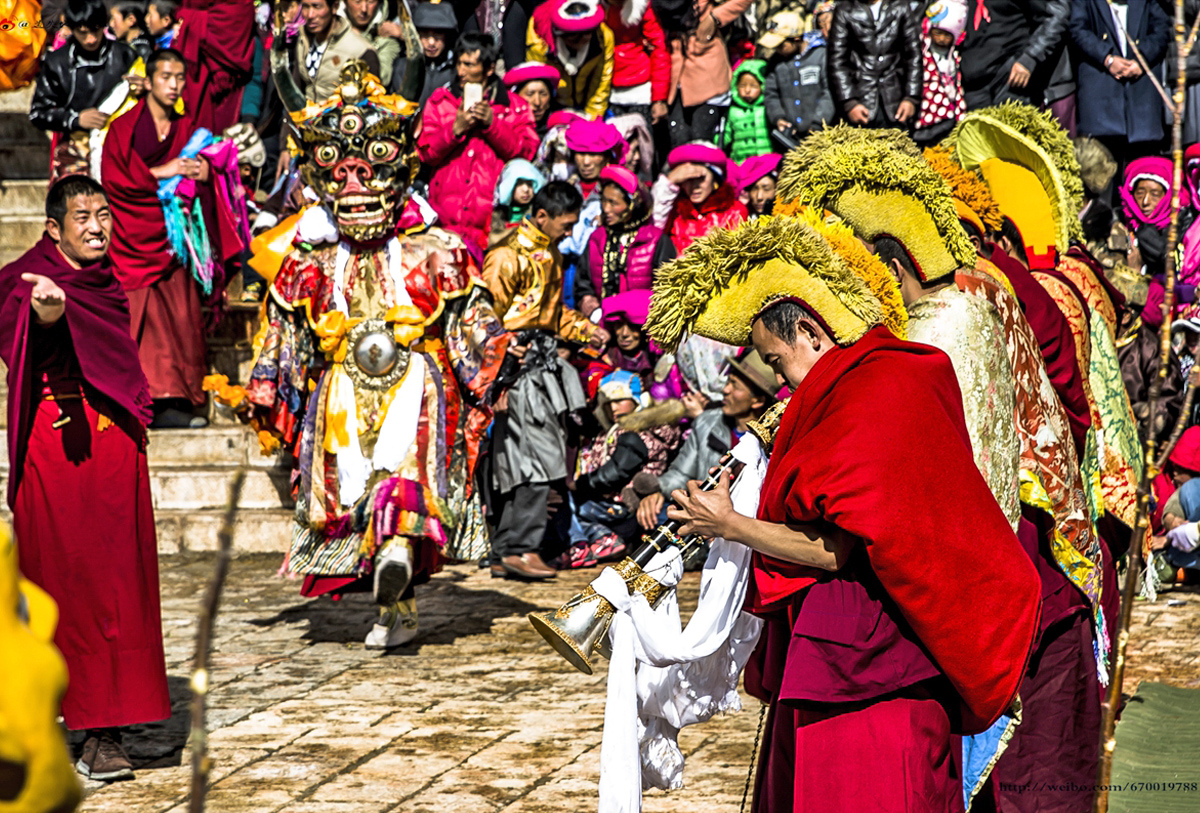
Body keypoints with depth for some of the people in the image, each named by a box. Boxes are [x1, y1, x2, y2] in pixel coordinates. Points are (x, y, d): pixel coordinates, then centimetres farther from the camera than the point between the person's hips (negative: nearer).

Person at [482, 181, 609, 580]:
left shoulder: (549, 254, 18)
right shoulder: (508, 257, -12)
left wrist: (586, 330, 13)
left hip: (545, 365, 9)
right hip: (518, 365, -9)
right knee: (540, 457, -13)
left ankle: (505, 554, 12)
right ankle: (517, 549, -8)